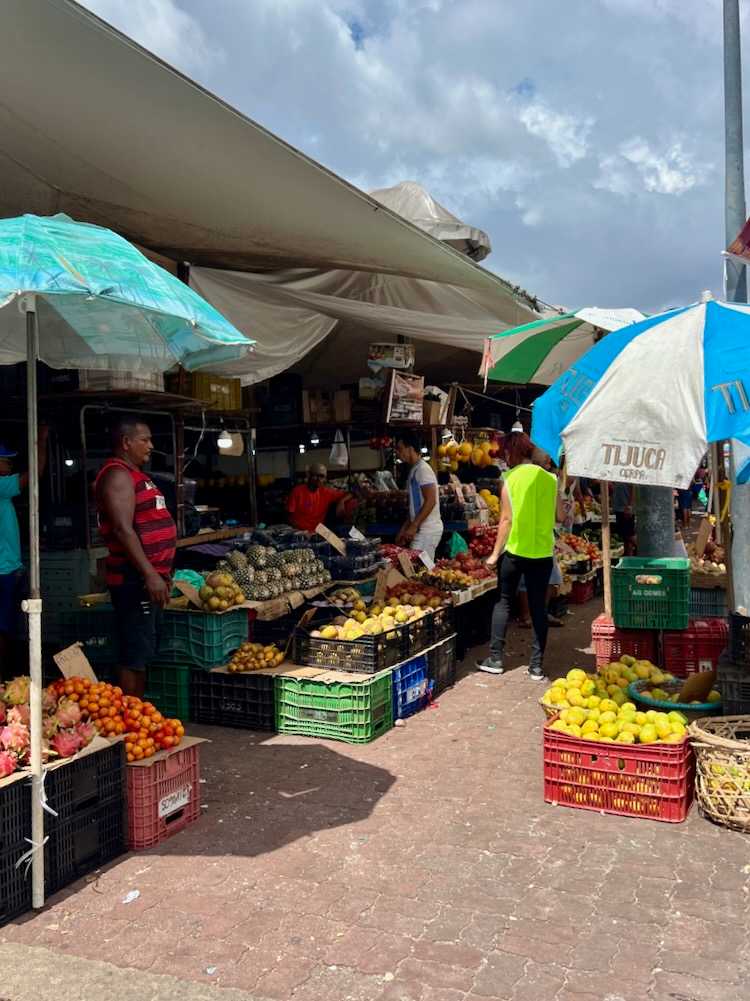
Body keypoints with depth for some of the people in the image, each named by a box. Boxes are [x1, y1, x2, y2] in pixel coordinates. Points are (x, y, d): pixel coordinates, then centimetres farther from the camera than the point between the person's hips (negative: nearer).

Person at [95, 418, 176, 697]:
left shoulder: (136, 475, 19)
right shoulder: (118, 475, -13)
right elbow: (123, 529, -22)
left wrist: (162, 572, 23)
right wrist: (150, 575, -26)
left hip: (150, 576, 10)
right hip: (135, 579, -10)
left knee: (145, 653, 16)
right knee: (134, 657, -7)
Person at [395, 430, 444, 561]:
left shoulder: (423, 469, -12)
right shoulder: (414, 470, 17)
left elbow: (431, 501, -19)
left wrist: (413, 526, -20)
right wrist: (404, 530, 17)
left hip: (427, 530, -9)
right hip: (422, 529, 9)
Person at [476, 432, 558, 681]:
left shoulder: (511, 478, -6)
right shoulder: (549, 478, 4)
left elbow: (506, 519, -8)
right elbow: (558, 516, 7)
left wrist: (495, 553, -3)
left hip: (516, 550, -3)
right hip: (543, 552, 3)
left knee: (504, 602, 10)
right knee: (538, 607, 8)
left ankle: (495, 659, 10)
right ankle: (537, 665, 9)